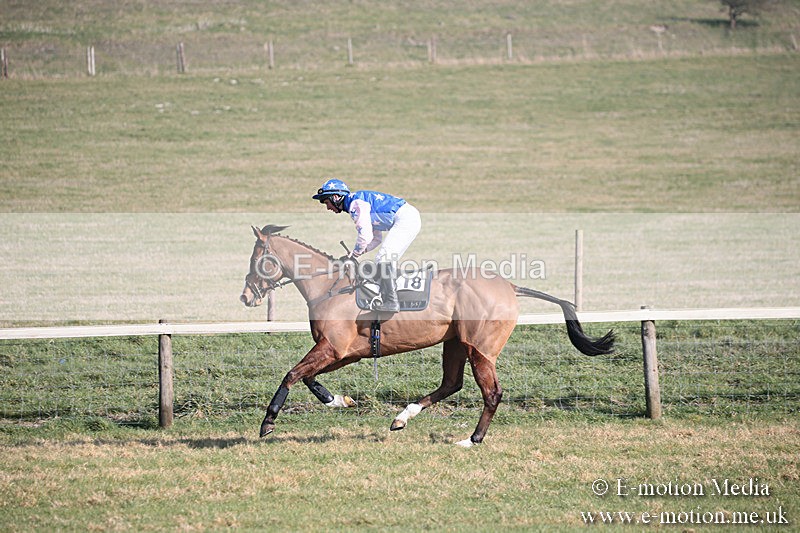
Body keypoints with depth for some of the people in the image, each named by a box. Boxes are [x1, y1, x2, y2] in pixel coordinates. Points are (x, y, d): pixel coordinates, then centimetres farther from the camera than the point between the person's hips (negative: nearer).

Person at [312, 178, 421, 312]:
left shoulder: (355, 203, -10)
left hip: (405, 219, -11)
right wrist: (355, 252, 14)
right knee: (387, 261, 12)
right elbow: (377, 238, 24)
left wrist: (355, 253, -1)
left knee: (383, 259, -15)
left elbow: (365, 235, -17)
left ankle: (391, 302, -18)